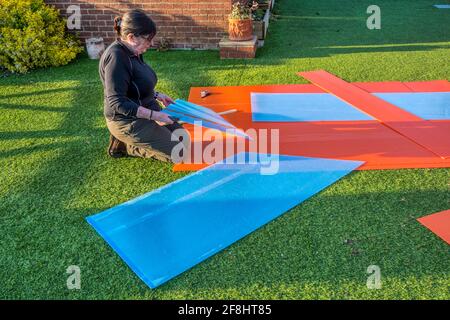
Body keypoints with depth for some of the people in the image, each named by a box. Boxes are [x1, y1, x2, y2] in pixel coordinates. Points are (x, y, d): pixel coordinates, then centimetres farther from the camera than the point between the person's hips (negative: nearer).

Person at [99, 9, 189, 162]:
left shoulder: (132, 52, 4)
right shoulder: (116, 58, -26)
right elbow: (117, 102, -28)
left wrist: (157, 95, 8)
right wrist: (153, 115, -28)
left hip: (145, 113, 10)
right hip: (129, 121, -10)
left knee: (183, 138, 12)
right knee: (178, 153, -8)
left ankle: (128, 140, 14)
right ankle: (123, 144, 2)